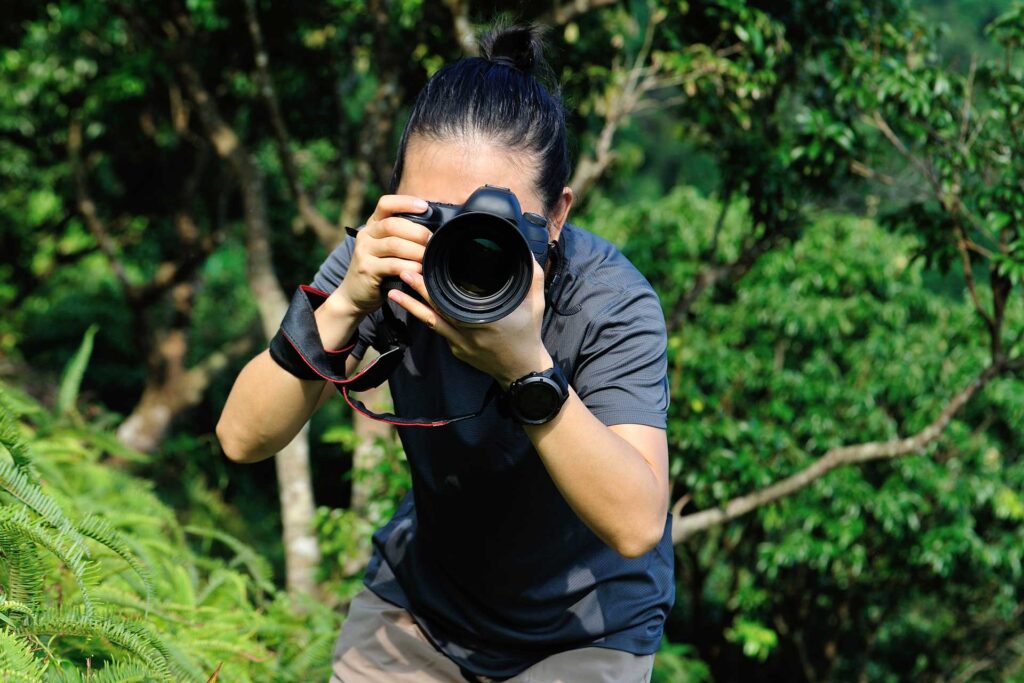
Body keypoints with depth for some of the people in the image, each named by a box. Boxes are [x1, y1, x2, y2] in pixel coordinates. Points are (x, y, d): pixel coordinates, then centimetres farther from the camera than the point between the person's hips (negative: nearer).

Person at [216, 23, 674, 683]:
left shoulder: (611, 302, -27)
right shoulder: (388, 259, -19)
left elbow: (637, 527, -36)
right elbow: (243, 438, -23)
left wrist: (527, 367, -48)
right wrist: (345, 305, -37)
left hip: (585, 625, -2)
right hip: (421, 596, 3)